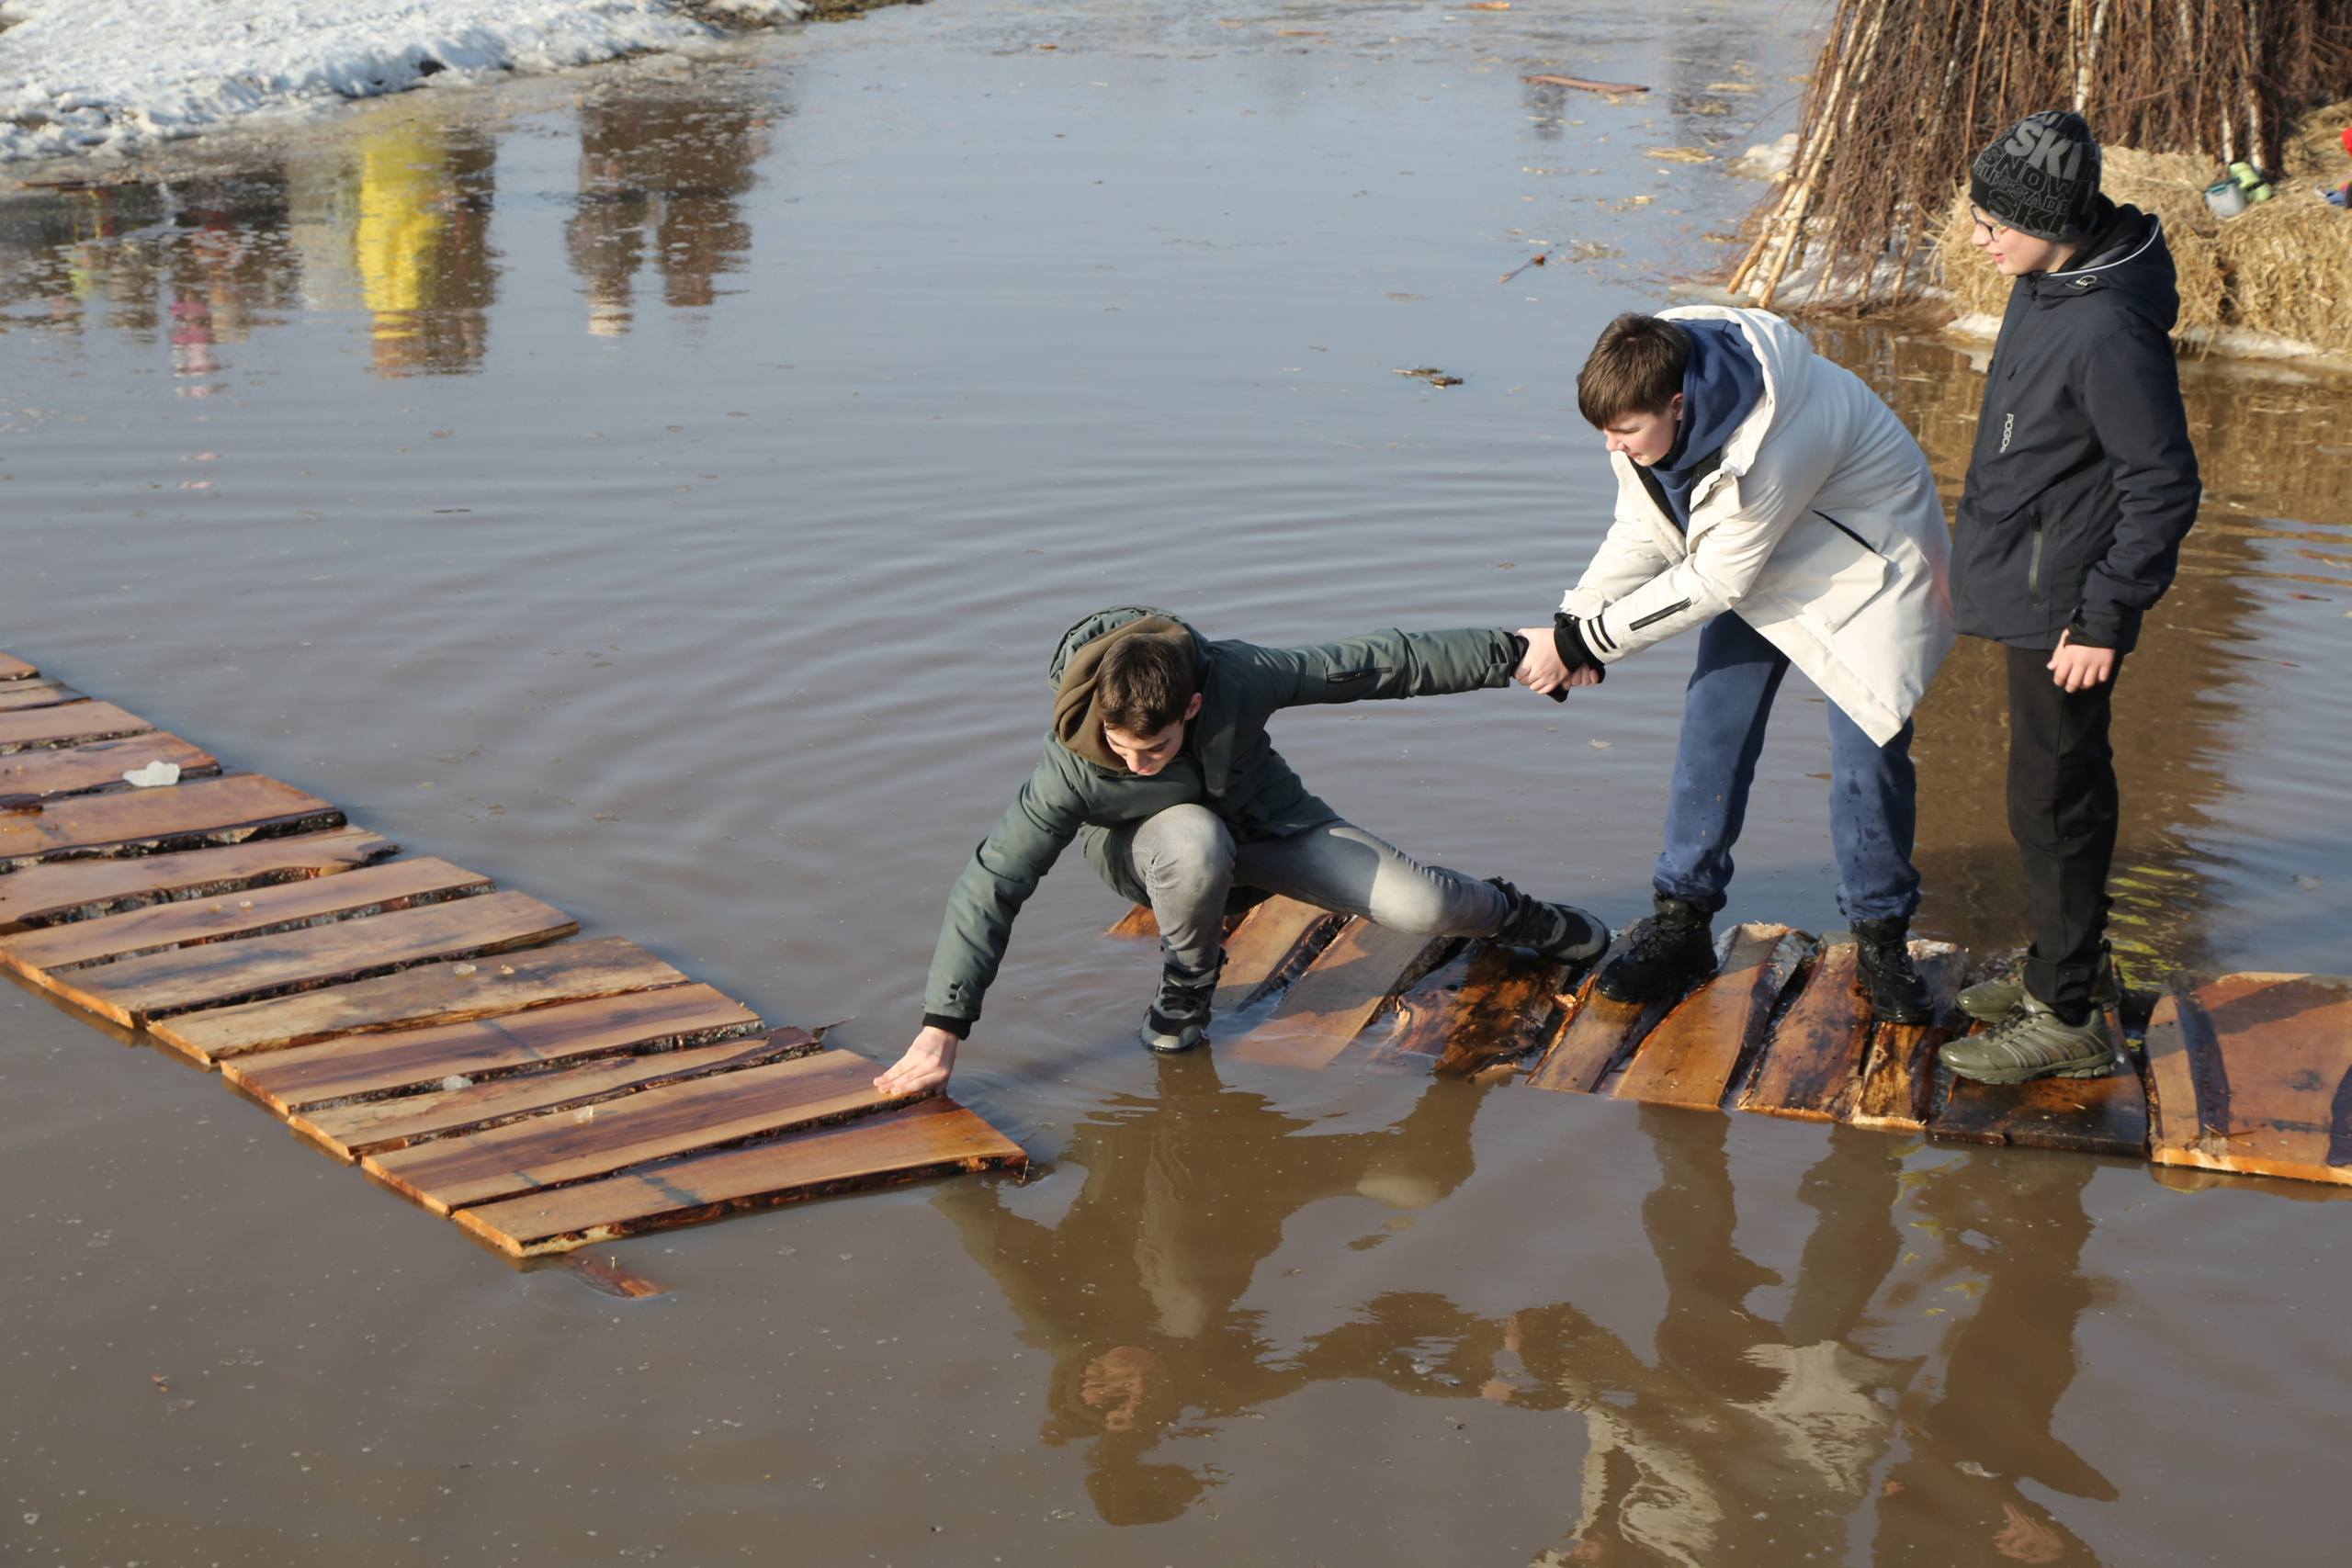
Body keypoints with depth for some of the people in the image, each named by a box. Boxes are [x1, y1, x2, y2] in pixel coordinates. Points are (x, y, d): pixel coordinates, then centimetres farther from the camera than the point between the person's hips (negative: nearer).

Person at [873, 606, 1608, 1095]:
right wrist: (940, 1032, -39)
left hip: (1268, 821, 2)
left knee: (1419, 907, -13)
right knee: (1195, 844, -40)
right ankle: (1186, 988, -9)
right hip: (1152, 844, -1)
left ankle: (1508, 914, 25)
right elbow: (991, 883, -34)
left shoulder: (1238, 677, -33)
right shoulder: (1071, 766, -36)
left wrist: (1516, 654, -15)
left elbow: (1375, 664, -23)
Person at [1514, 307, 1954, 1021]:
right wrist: (1572, 621, -18)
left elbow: (1715, 580, -31)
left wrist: (1580, 643, -27)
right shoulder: (1651, 393, -17)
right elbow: (1644, 534, -5)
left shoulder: (1772, 440, -40)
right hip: (1758, 558, 7)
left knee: (1866, 747, -11)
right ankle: (1683, 922, 8)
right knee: (1713, 721, -2)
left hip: (1865, 557, -7)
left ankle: (1882, 939, 9)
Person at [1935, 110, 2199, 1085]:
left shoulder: (2109, 330, -27)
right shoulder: (2050, 283, 3)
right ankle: (2069, 964, 36)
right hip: (2031, 582, 10)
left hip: (2064, 608, -10)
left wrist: (2104, 620, -20)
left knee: (2054, 801, -1)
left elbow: (2163, 488, -23)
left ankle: (2069, 1022, 9)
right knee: (2060, 786, 21)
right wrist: (1980, 547, 23)